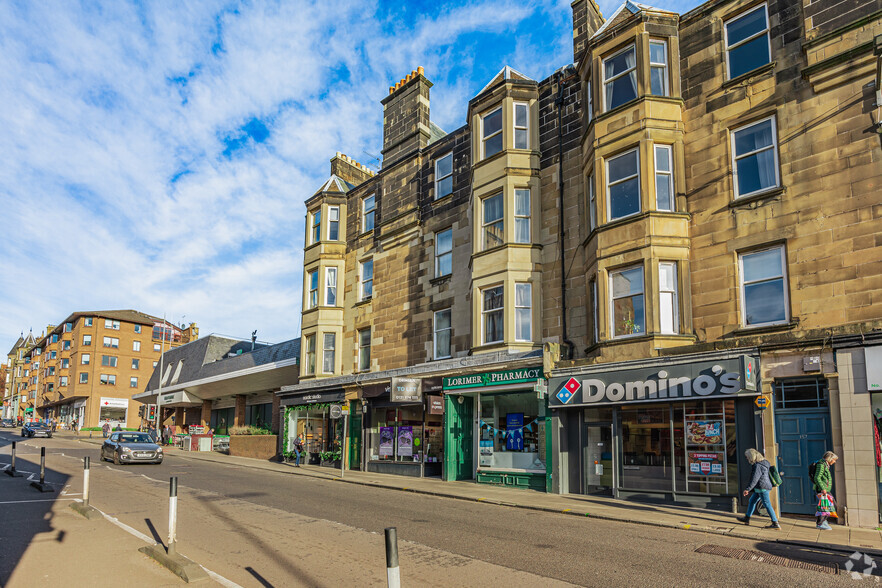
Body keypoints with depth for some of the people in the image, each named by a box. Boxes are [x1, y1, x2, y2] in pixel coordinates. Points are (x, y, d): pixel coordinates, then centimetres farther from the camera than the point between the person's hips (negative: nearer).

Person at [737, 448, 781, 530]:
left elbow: (754, 479, -23)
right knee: (751, 501, 17)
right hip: (759, 488, 11)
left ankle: (776, 524, 2)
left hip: (762, 488, -11)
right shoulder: (763, 463, 10)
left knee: (767, 505, -4)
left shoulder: (758, 466, -21)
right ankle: (747, 518, 25)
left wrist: (747, 489, -19)